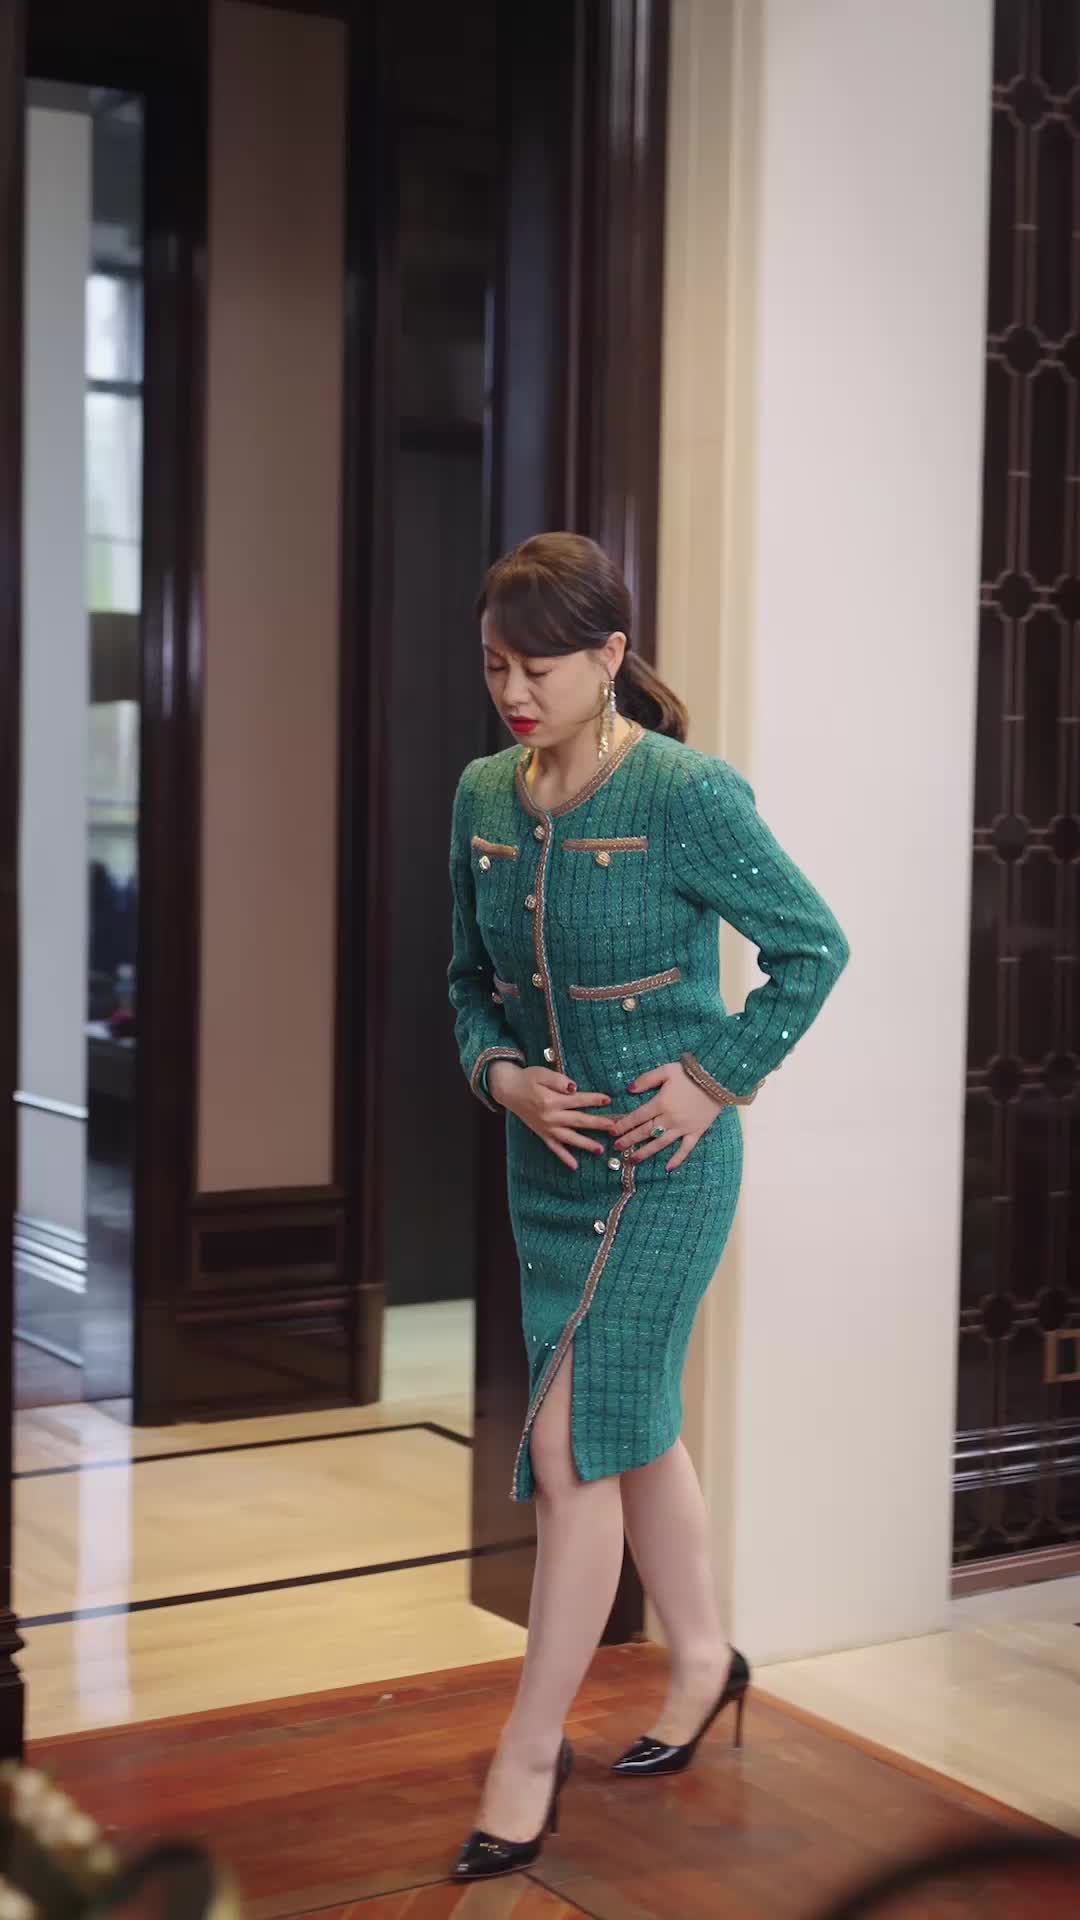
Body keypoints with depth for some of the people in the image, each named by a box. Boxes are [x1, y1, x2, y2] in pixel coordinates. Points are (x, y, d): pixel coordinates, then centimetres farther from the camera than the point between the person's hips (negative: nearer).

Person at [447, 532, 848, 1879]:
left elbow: (813, 948, -8)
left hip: (664, 1164, -6)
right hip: (546, 1160, 7)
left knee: (570, 1443, -7)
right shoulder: (483, 796, 2)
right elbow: (470, 977, 12)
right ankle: (703, 1660, 39)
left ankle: (529, 1757, 5)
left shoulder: (686, 796, -16)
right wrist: (498, 1073, -6)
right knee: (635, 1428, 18)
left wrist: (718, 1077, -12)